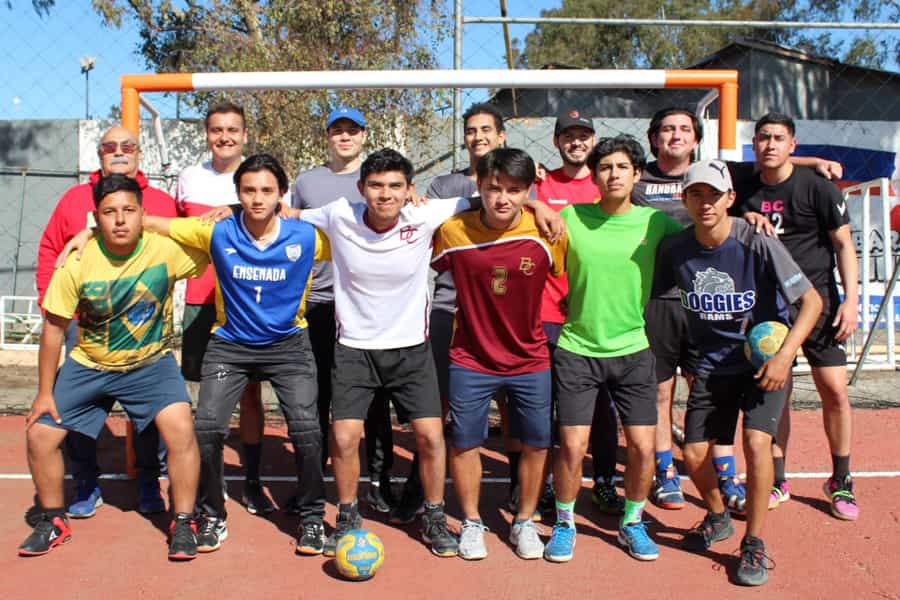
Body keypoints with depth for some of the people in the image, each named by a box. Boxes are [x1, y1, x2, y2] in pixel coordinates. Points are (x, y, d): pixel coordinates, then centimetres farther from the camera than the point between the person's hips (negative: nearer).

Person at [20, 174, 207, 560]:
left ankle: (183, 524, -2)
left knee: (181, 428, -23)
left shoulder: (166, 249, -20)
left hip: (151, 362, -2)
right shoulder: (77, 262, -16)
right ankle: (53, 521, 25)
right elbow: (54, 327, -6)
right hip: (88, 365, 2)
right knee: (39, 433, -1)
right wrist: (44, 392, -2)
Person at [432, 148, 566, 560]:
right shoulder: (452, 230, -13)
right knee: (463, 443, 7)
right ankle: (471, 523, 30)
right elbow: (420, 267, 6)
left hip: (530, 359, 1)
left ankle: (524, 522, 32)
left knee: (536, 444, 9)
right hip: (471, 359, 0)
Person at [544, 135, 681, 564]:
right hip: (577, 350, -1)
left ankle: (632, 523, 27)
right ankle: (564, 524, 22)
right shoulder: (571, 217, -3)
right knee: (573, 446, -3)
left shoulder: (655, 222, -1)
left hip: (633, 351, 2)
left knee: (642, 447, 1)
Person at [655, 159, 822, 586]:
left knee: (756, 441, -21)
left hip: (765, 358, -3)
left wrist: (784, 355, -22)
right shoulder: (675, 249, -9)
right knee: (694, 456, 1)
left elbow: (812, 300, -13)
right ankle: (717, 518, 34)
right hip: (713, 363, 3)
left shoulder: (758, 244, -19)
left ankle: (754, 543, 0)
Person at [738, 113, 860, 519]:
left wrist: (851, 299, -10)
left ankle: (841, 481, 16)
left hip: (816, 299, -2)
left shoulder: (816, 186, -5)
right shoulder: (747, 189, 4)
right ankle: (776, 481, 19)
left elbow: (843, 244, -3)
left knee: (834, 390, -3)